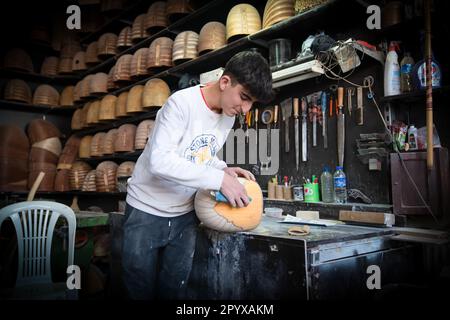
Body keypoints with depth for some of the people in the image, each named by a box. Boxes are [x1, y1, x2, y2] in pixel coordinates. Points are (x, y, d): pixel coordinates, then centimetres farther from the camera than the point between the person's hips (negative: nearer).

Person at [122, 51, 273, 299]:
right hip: (147, 211, -5)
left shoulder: (229, 115, 1)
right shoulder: (181, 103, -21)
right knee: (141, 288, 7)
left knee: (175, 289, 10)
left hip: (185, 214, 5)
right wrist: (219, 179, -33)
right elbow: (159, 160, -31)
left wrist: (224, 169, -9)